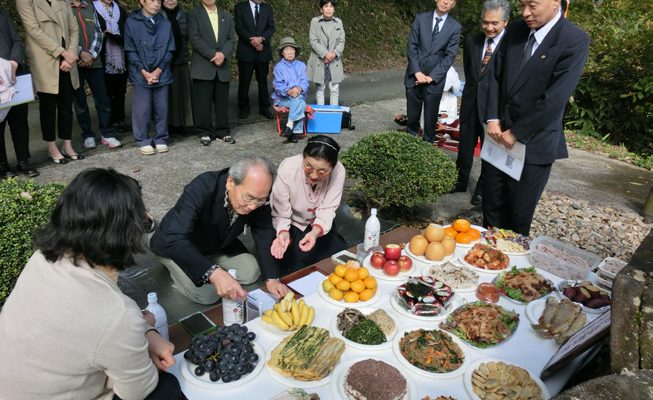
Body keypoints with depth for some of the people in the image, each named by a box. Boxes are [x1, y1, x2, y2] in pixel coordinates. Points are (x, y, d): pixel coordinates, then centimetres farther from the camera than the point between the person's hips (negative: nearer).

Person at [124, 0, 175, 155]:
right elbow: (131, 51, -2)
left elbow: (169, 50, 5)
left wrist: (158, 71, -6)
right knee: (142, 110, 1)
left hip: (162, 74, 2)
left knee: (162, 109, 6)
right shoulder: (131, 22, -1)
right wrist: (145, 72, -10)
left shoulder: (166, 23, 6)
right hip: (141, 75, -2)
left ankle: (161, 139, 18)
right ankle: (143, 141, 12)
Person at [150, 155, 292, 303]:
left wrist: (271, 278, -22)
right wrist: (213, 273, -60)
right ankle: (177, 271, 9)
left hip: (217, 245, 5)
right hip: (172, 245, -5)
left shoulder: (258, 195, -24)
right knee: (207, 294, -20)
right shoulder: (201, 188, -39)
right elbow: (173, 239, -48)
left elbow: (264, 237, -12)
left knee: (251, 271, -6)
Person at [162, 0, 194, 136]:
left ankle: (181, 124, 12)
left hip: (181, 61, 3)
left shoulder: (184, 15, 9)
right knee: (165, 93, -1)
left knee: (181, 92, 3)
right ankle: (167, 125, 7)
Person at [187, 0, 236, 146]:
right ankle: (205, 132, 9)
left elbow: (231, 39, 7)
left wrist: (223, 54, -11)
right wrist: (213, 54, -15)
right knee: (202, 102, -1)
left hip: (223, 67, 3)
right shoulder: (194, 15, 3)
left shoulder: (226, 16, 16)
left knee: (222, 101, 7)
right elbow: (195, 38, -8)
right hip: (203, 67, -3)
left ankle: (223, 131, 16)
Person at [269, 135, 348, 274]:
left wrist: (316, 231, -44)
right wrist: (283, 233, -46)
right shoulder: (287, 169, -32)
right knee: (298, 263, -19)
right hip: (290, 225, -2)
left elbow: (327, 210, -24)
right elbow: (281, 214, -26)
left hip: (320, 226, 3)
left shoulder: (338, 171, -27)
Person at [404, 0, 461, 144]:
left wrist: (431, 77, -13)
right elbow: (412, 46, -1)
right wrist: (417, 72, -11)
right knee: (412, 116, 9)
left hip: (435, 80, -1)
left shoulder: (455, 27, 0)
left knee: (430, 118, 6)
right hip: (414, 76, 1)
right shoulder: (420, 18, 2)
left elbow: (450, 56, -4)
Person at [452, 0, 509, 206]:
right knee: (465, 145, 14)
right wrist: (472, 92, 10)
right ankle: (461, 181, 32)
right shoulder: (472, 42, 4)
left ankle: (482, 188, 25)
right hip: (471, 103, 5)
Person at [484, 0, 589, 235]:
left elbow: (555, 98, -19)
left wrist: (517, 133, -15)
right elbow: (496, 76, 8)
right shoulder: (515, 31, 4)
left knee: (519, 214, 8)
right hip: (500, 135, 5)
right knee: (492, 206, 13)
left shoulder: (575, 41, -14)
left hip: (534, 142, -5)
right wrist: (493, 119, -4)